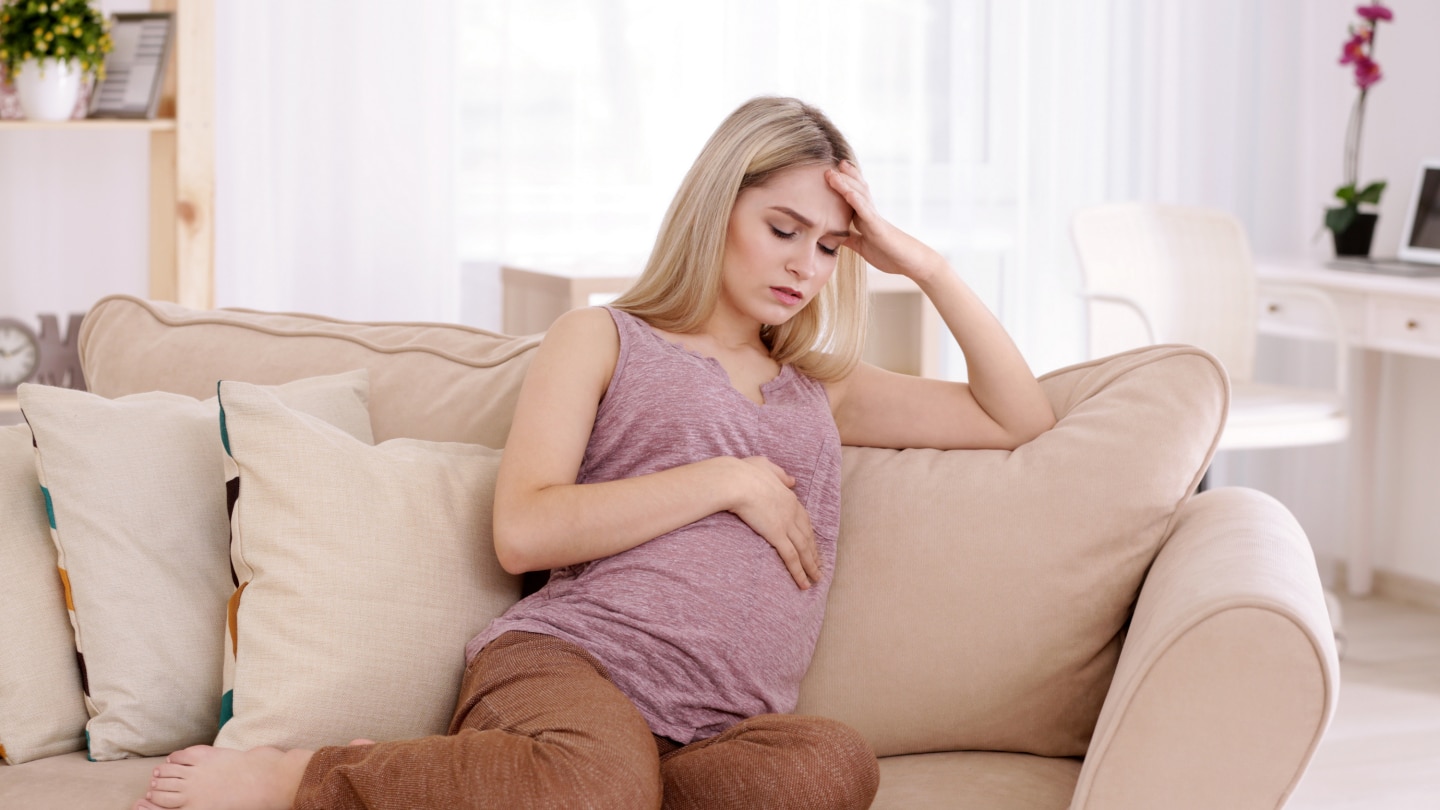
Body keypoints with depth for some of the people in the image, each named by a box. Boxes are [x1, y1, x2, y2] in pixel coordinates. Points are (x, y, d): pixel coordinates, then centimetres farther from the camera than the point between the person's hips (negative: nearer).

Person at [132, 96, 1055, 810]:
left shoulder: (822, 389, 33)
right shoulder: (605, 338, 18)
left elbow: (1022, 420, 30)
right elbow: (524, 531, 2)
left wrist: (926, 266, 22)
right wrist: (726, 480, 1)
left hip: (715, 728, 4)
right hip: (569, 660, -4)